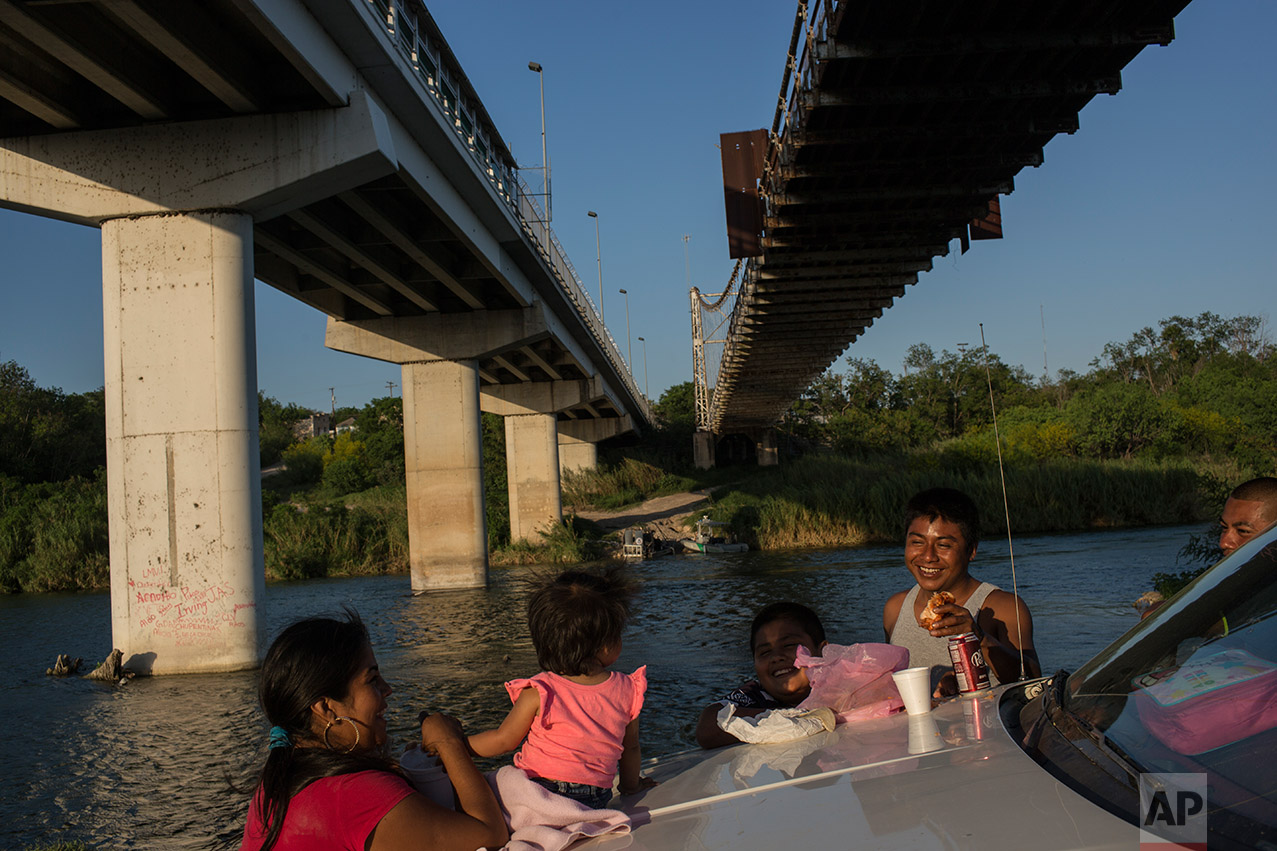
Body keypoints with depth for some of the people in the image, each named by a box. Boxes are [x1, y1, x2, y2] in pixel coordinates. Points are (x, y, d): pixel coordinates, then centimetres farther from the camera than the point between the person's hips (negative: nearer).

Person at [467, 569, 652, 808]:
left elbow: (504, 741, 2)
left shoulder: (539, 693, -10)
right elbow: (630, 747, 14)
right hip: (595, 801, 4)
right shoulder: (627, 690, -2)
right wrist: (630, 784, 35)